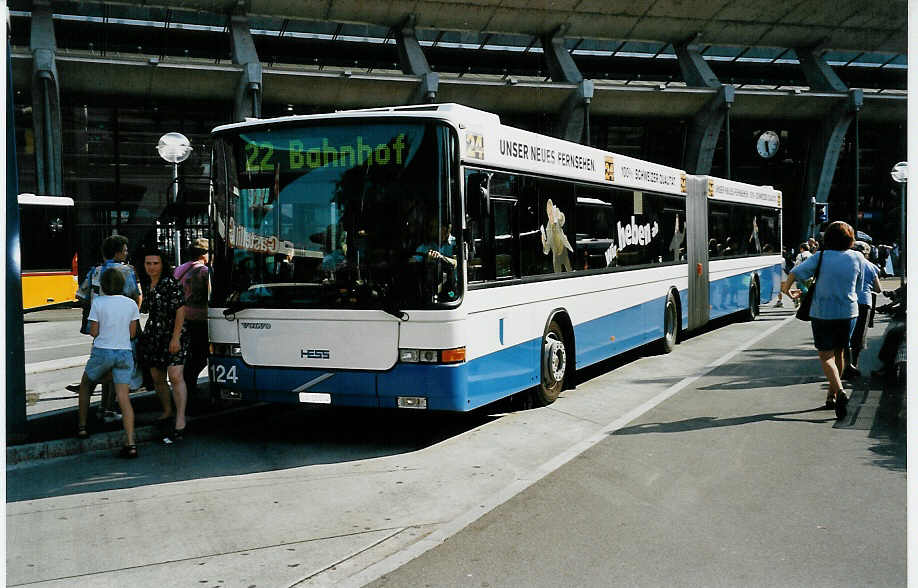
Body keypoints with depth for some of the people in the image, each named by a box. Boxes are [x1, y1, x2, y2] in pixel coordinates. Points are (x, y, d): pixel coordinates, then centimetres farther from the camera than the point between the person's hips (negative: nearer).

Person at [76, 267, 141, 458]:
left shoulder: (98, 303, -6)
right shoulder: (131, 304, 3)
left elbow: (94, 332, -3)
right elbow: (132, 333, 8)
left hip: (102, 351, -2)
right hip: (124, 353, 2)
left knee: (85, 386, 26)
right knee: (124, 398, -2)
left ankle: (82, 427, 30)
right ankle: (130, 444, -11)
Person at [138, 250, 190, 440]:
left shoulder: (171, 283, -10)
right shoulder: (147, 288, 14)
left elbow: (180, 311, -14)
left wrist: (175, 337, -19)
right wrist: (145, 335, 23)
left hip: (172, 336, -8)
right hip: (153, 336, 8)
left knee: (175, 376, -16)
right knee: (157, 378, 12)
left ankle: (180, 423, -18)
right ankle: (167, 412, 31)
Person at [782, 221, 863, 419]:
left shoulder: (820, 257, -9)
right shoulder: (857, 258, -1)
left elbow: (795, 272, -14)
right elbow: (858, 287, 9)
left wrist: (787, 290, 3)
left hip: (822, 312, -3)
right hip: (848, 313, 3)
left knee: (826, 355, 2)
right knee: (839, 353, 17)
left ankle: (840, 391, -20)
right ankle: (832, 396, 25)